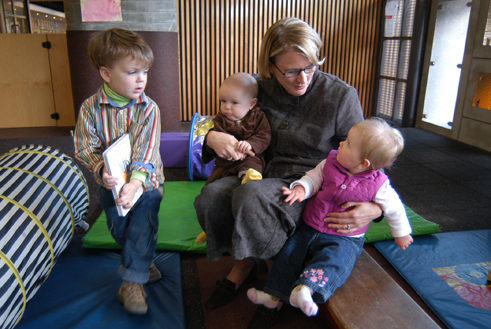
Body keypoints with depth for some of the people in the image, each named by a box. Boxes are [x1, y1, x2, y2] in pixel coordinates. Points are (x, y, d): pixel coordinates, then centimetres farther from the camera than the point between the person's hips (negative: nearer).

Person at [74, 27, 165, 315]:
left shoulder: (148, 108, -15)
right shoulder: (90, 108, -11)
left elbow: (146, 151, -23)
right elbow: (85, 147, -10)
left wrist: (135, 183, -34)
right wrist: (101, 170, -29)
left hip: (146, 181, -2)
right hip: (110, 183, 2)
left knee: (142, 228, -4)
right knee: (119, 228, 15)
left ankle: (132, 281, 11)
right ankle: (143, 261, 41)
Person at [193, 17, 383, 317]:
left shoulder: (341, 96, -8)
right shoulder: (261, 89, 0)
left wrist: (376, 207, -20)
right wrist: (212, 136, -14)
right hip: (266, 175, 4)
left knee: (251, 196, -35)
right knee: (211, 195, -25)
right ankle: (243, 264, 4)